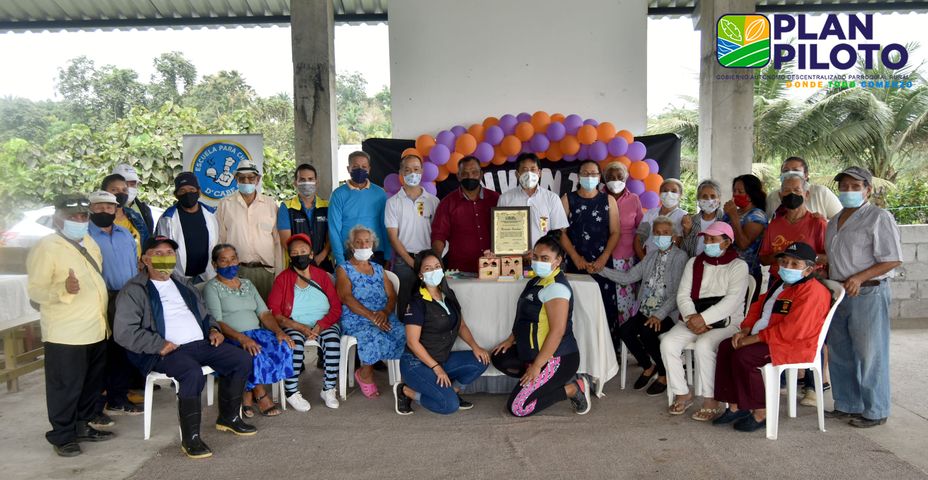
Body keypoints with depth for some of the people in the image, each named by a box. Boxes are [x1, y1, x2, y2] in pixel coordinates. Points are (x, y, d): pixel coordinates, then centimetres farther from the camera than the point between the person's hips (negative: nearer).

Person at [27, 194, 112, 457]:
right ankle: (61, 436, 17)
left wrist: (105, 319, 22)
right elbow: (35, 290, -17)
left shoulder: (89, 243, 12)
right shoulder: (46, 248, -12)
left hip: (96, 330, 8)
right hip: (65, 334, -8)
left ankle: (82, 427, 31)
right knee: (65, 387, 3)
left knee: (92, 384, 16)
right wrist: (64, 289, -37)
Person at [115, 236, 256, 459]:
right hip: (167, 351, -7)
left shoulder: (183, 283, 23)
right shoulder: (134, 290, 0)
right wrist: (159, 345, -18)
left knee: (242, 359, -7)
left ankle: (228, 417, 9)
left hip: (201, 343, 7)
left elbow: (204, 313, 32)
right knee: (193, 373, -36)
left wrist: (213, 329, 10)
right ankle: (190, 438, -22)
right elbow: (123, 332, -10)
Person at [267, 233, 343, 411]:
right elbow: (273, 312, -4)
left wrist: (320, 326, -15)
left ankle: (328, 389, -19)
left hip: (323, 324, 1)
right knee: (294, 341, -34)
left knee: (332, 339, -29)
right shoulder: (283, 279, 4)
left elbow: (336, 308, 3)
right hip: (293, 325, -1)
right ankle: (292, 392, -23)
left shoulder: (322, 276, 8)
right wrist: (298, 327, -17)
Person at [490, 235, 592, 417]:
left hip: (557, 358, -10)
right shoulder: (538, 281, 10)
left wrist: (536, 366, -23)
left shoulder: (555, 287, -21)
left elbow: (557, 331, -26)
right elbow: (526, 318, 22)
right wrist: (511, 339, 13)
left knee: (517, 408, -11)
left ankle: (572, 389, 0)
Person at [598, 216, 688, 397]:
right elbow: (628, 277, 12)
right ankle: (648, 366, 8)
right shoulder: (651, 255, 16)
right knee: (624, 330, -18)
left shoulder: (680, 257, -5)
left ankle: (664, 375, -3)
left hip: (667, 313, -6)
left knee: (646, 332, -29)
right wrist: (600, 269, 4)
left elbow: (678, 293, -13)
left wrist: (659, 315, -23)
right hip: (645, 310, 6)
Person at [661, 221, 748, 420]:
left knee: (703, 346, -33)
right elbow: (683, 295, 5)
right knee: (668, 342, -21)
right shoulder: (694, 263, 15)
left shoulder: (738, 266, 0)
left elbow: (732, 300, -14)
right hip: (694, 319, 5)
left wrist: (704, 318, -23)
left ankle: (711, 402, -20)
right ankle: (683, 394, -7)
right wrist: (691, 318, -14)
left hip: (725, 323, -5)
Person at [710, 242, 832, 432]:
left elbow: (790, 330, -25)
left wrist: (753, 339, -20)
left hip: (794, 346, -10)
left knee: (743, 356, -26)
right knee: (726, 347, -4)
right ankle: (736, 407, -1)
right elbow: (758, 307, 22)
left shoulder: (812, 292, -17)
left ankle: (761, 414, -11)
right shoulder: (779, 283, 16)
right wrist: (745, 330, 2)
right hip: (768, 337, 10)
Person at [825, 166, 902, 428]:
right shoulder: (835, 221, 16)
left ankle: (875, 411, 12)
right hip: (837, 293, 8)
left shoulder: (879, 217, -7)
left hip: (868, 293, -8)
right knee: (840, 354, 14)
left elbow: (893, 259, -12)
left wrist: (859, 278, -20)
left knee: (869, 355, -1)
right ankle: (847, 405, 27)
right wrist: (829, 282, 8)